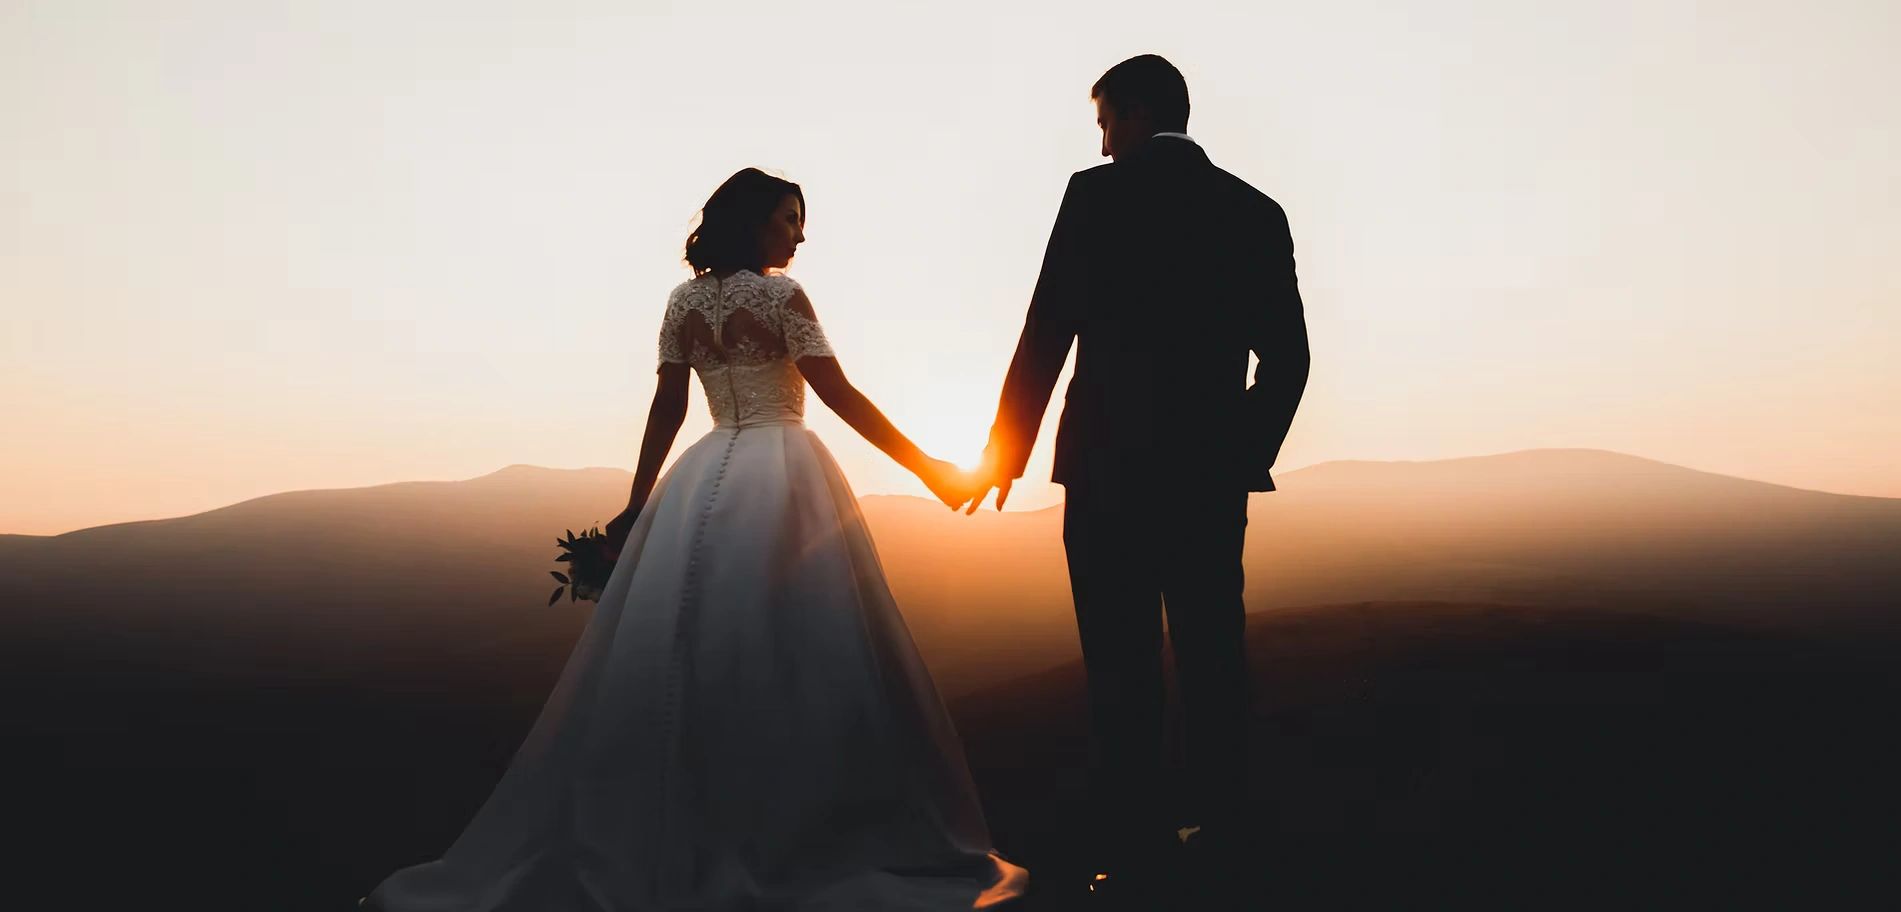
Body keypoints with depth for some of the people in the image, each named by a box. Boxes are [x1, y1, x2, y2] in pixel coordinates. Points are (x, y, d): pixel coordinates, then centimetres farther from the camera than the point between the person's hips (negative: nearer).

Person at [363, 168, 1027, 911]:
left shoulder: (683, 302, 12)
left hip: (705, 480, 5)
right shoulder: (779, 293, -2)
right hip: (784, 474, -5)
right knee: (803, 658, -2)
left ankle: (635, 844, 13)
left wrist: (637, 507, 14)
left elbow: (667, 408, 9)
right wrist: (928, 469, -4)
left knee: (681, 657, 7)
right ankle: (820, 843, 2)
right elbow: (839, 395, -7)